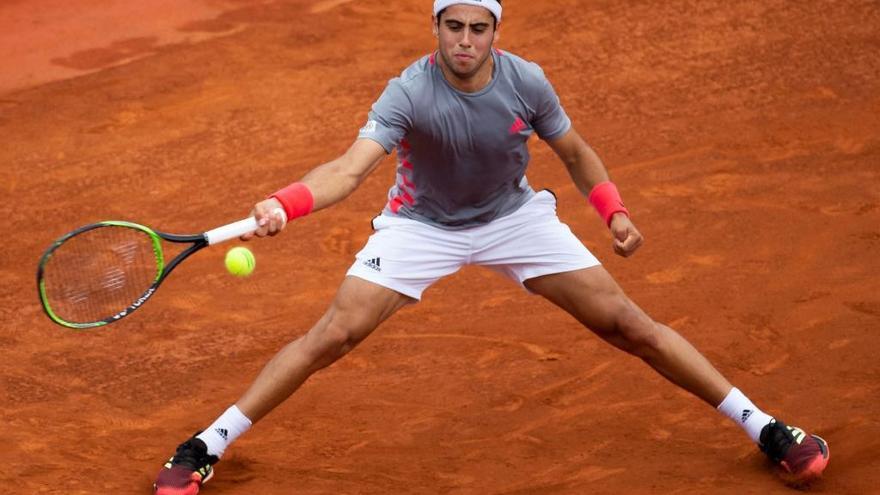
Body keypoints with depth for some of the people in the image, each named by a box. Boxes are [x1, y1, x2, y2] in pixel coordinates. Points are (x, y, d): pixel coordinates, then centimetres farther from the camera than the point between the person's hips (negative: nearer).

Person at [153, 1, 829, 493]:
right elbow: (350, 169, -41)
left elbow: (577, 154, 0)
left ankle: (764, 427, 8)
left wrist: (615, 212, -14)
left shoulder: (526, 83, -19)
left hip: (514, 217, 2)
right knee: (332, 335, -16)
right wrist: (285, 204, -60)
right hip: (422, 225, -2)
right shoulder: (408, 94, -28)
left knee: (627, 324, -4)